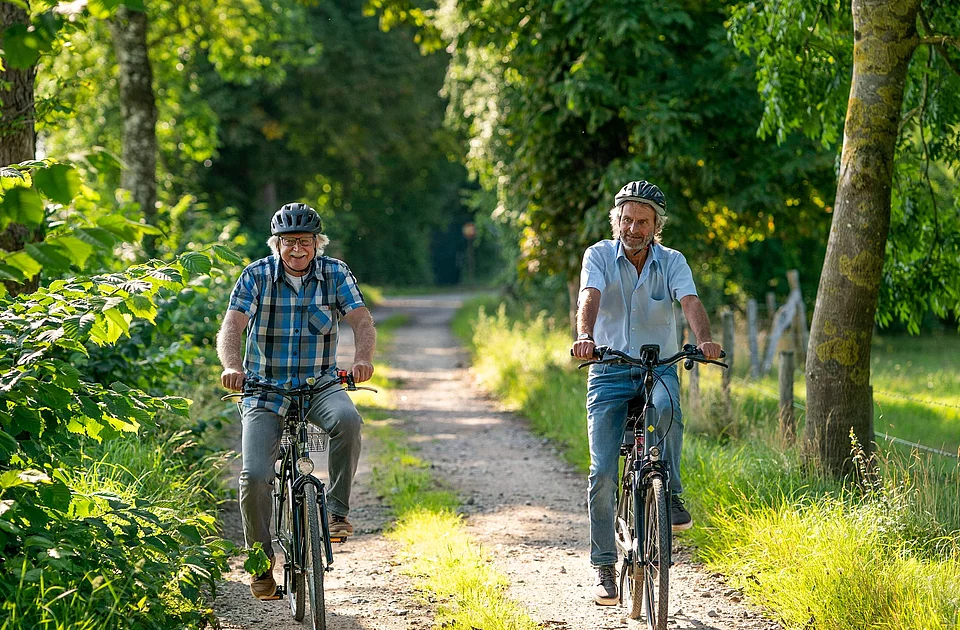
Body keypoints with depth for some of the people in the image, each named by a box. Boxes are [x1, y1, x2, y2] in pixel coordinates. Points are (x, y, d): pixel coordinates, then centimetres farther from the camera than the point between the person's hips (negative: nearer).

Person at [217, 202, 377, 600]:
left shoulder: (335, 273, -2)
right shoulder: (257, 276, -6)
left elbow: (361, 320, -14)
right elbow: (231, 327, -17)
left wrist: (362, 357, -36)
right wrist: (232, 366, -38)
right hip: (265, 389, 0)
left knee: (347, 419, -34)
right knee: (254, 476, -16)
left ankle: (337, 509, -17)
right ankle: (261, 558, 7)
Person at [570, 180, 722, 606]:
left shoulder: (672, 262, 1)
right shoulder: (598, 256, -2)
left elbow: (691, 303, -16)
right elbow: (590, 298, -20)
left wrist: (705, 340, -37)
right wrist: (585, 337, -41)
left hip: (660, 367, 0)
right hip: (609, 372, 0)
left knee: (666, 407, -37)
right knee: (602, 473, -7)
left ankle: (670, 494, -16)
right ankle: (604, 567, 4)